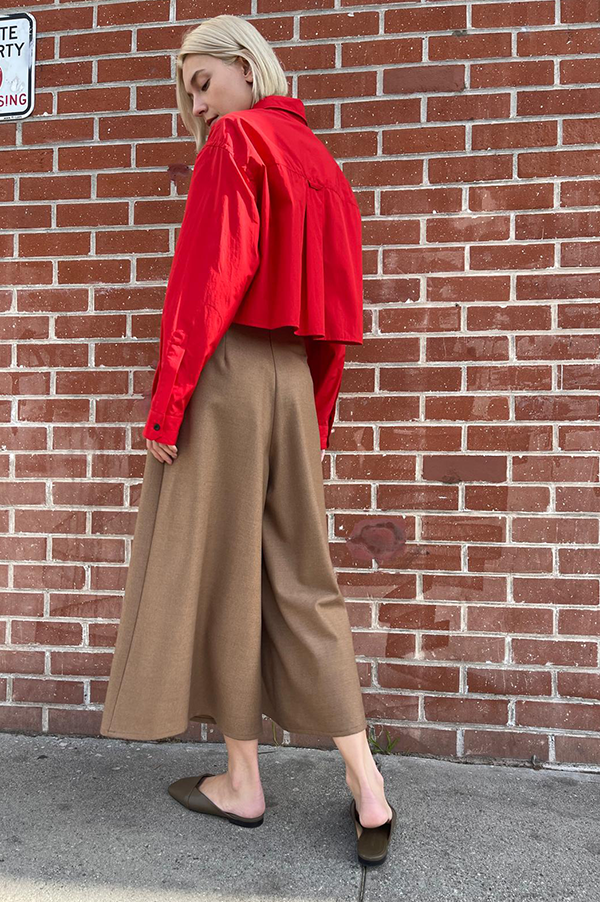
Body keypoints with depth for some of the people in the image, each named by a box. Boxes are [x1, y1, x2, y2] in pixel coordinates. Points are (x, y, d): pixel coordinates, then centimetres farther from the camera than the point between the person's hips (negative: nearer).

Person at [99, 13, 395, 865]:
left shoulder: (235, 141, -3)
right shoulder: (316, 157, 19)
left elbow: (204, 281, -14)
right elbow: (335, 308, 16)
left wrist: (166, 402, -12)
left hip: (226, 377, -7)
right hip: (293, 381, 7)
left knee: (220, 569, 4)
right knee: (300, 575, 9)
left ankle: (242, 780, 19)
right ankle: (367, 787, 11)